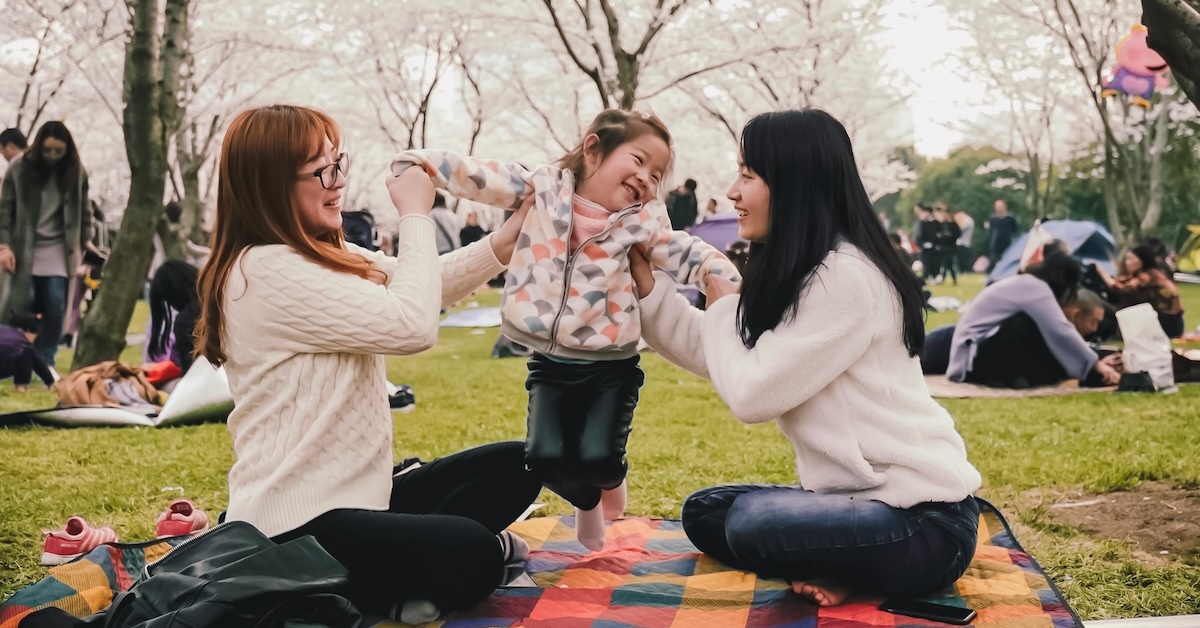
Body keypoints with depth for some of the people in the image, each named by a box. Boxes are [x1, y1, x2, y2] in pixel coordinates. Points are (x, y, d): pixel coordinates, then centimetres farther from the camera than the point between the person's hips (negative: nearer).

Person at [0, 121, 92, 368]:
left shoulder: (76, 173, 1)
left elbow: (84, 212, 8)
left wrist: (83, 247, 4)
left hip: (59, 251, 1)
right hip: (25, 250, -1)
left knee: (56, 308, -4)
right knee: (23, 305, -3)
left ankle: (46, 362, 6)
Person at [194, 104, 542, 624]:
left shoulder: (323, 255, 12)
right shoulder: (267, 271, -21)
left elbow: (419, 286, 11)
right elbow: (411, 323, -24)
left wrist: (511, 236, -4)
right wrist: (415, 216, -10)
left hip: (353, 491, 11)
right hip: (296, 525, -10)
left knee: (513, 467, 9)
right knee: (472, 557, -28)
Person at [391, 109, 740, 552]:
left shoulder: (642, 219, 0)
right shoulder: (543, 188, -3)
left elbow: (687, 253, 1)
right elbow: (476, 176, -5)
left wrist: (725, 276, -18)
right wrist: (417, 165, -16)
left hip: (612, 366, 0)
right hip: (551, 364, 0)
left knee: (597, 459, -17)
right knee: (547, 458, -13)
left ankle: (610, 479, 23)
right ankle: (587, 500, 23)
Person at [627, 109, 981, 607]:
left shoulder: (843, 277, -21)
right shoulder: (796, 275, 10)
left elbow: (750, 394, -21)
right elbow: (712, 353, 11)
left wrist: (723, 308, -4)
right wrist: (644, 279, 5)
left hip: (924, 522, -10)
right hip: (867, 494, 10)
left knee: (748, 523, -28)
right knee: (704, 512, 10)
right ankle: (838, 571, -2)